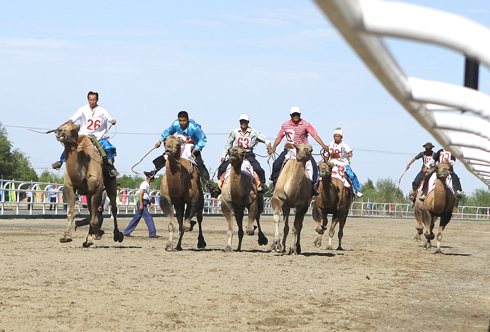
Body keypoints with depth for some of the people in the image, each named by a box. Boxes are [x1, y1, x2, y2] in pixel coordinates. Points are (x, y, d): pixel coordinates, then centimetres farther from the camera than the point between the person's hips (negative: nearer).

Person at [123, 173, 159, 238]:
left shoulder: (147, 184, 20)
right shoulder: (144, 184, -12)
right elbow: (141, 194, -20)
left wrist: (150, 204, 24)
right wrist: (141, 204, -26)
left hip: (144, 203, 10)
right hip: (142, 203, -10)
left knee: (137, 218, 11)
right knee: (148, 218, -9)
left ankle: (126, 232, 15)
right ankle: (152, 234, -8)